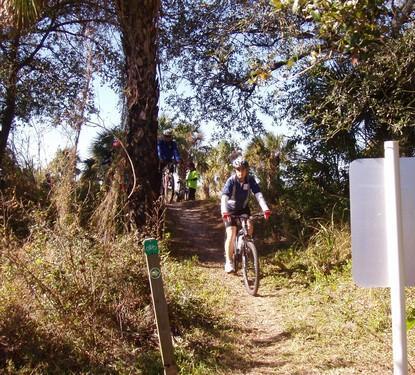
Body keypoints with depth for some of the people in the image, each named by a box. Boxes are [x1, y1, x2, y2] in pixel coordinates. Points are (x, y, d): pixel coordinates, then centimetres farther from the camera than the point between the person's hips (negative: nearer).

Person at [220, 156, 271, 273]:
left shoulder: (250, 179, -18)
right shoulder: (231, 181, -26)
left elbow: (258, 194, -27)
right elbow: (224, 197, -38)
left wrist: (265, 209, -43)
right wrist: (224, 212, -55)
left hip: (243, 208, 3)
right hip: (230, 209, -3)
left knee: (250, 227, -18)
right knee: (231, 234, -14)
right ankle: (228, 262, -6)